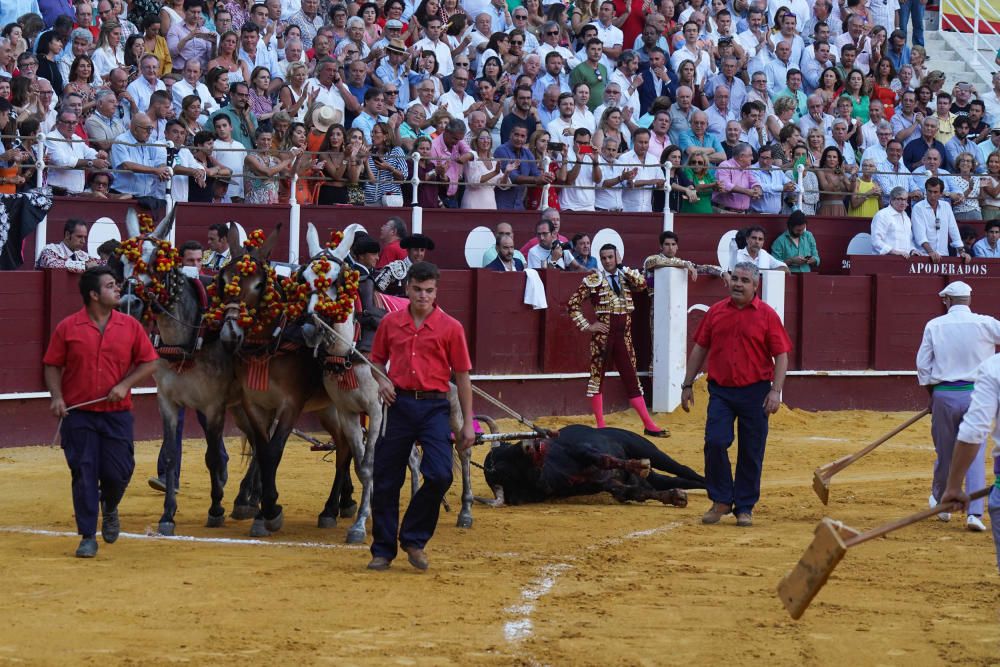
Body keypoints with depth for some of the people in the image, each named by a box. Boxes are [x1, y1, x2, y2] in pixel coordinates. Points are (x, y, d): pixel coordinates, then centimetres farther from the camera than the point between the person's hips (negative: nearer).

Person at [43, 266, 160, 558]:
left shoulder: (130, 326, 3)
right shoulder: (67, 328, -1)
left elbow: (149, 362, 7)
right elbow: (52, 365, 3)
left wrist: (125, 385, -7)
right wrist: (57, 397, -10)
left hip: (117, 413, 1)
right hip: (78, 414, -1)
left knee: (118, 472, -1)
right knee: (84, 475, -2)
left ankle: (110, 508, 34)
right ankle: (88, 537, 6)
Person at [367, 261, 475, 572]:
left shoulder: (450, 327, 1)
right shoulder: (390, 322, 7)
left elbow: (462, 376, 3)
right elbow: (377, 359, 20)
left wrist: (468, 423, 0)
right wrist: (382, 381, -4)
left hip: (434, 407, -2)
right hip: (399, 404, 2)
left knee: (440, 475, -17)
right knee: (385, 481, 3)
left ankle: (413, 539, 4)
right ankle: (383, 549, 16)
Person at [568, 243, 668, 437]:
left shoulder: (626, 278, 10)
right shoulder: (593, 281, -2)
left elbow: (642, 285, -10)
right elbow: (573, 303, -3)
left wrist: (624, 268, -6)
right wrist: (586, 326, -8)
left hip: (624, 336, 4)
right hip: (603, 334, -4)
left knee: (631, 379, 5)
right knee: (597, 377, 1)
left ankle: (649, 425, 5)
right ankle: (600, 426, 7)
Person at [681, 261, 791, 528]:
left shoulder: (767, 315, 0)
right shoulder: (716, 312, 8)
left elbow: (781, 355, -1)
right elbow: (700, 349, 14)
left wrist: (775, 390, -12)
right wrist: (687, 385, 11)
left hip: (755, 392, -2)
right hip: (720, 390, 2)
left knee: (751, 453, 2)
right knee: (715, 442, -11)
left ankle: (745, 507, 13)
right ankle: (721, 501, 4)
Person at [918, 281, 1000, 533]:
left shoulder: (934, 326, 0)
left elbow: (922, 365, 2)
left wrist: (933, 395, 14)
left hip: (944, 396, 1)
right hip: (977, 394, -1)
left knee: (945, 453, 14)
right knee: (975, 454, 3)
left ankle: (941, 503, 33)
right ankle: (974, 512, -7)